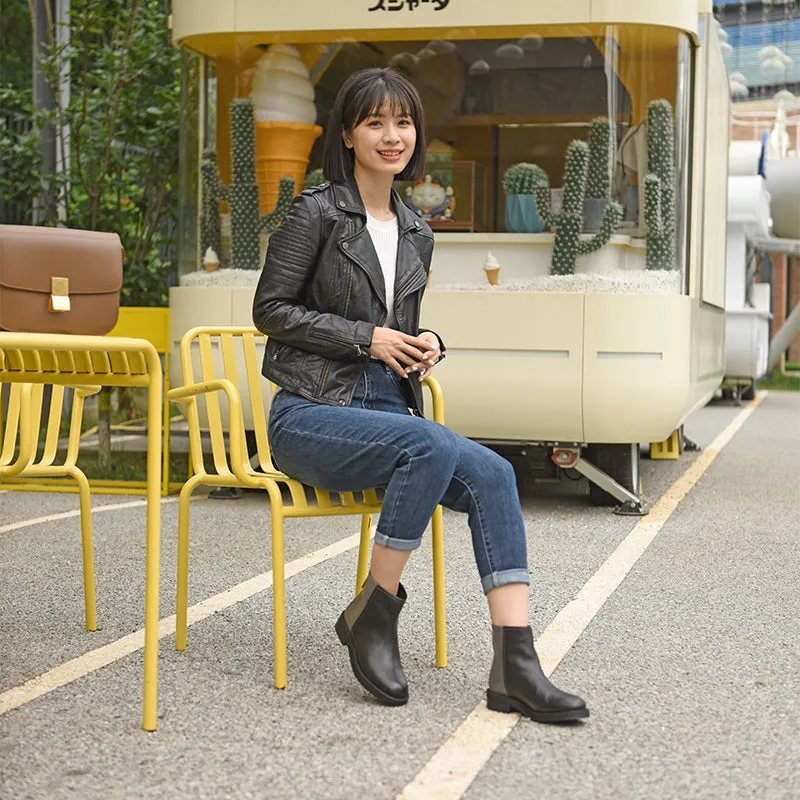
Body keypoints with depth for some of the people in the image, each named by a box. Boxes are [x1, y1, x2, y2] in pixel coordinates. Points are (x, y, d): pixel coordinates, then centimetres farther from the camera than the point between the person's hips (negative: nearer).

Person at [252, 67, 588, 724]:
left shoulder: (417, 233, 17)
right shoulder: (318, 212, -2)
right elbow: (271, 310, -5)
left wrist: (426, 346, 2)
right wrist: (368, 338, -12)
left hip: (388, 409, 6)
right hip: (311, 414, -6)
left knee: (492, 474, -21)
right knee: (431, 444, -34)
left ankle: (515, 668, -27)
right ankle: (372, 614, -17)